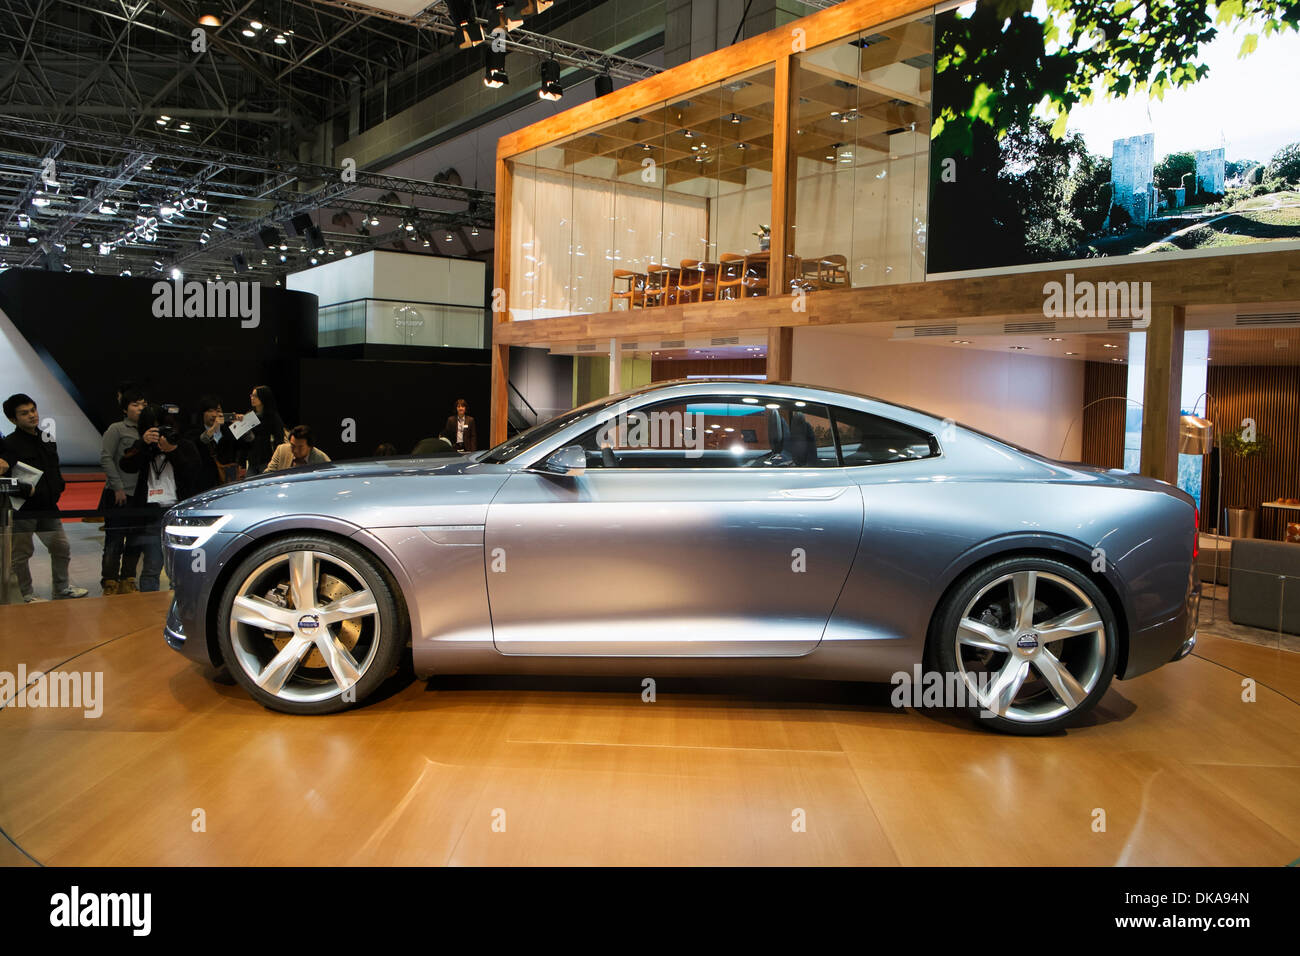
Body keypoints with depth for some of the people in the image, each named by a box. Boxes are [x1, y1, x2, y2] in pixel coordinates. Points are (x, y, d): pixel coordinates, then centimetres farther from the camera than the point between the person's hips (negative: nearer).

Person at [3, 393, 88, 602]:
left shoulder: (47, 439, 12)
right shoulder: (9, 444, -11)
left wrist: (58, 488, 10)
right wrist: (27, 490, -25)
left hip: (48, 507, 7)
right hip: (22, 509, -7)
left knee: (61, 549, 12)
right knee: (22, 554, 6)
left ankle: (61, 588, 28)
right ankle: (28, 595, 18)